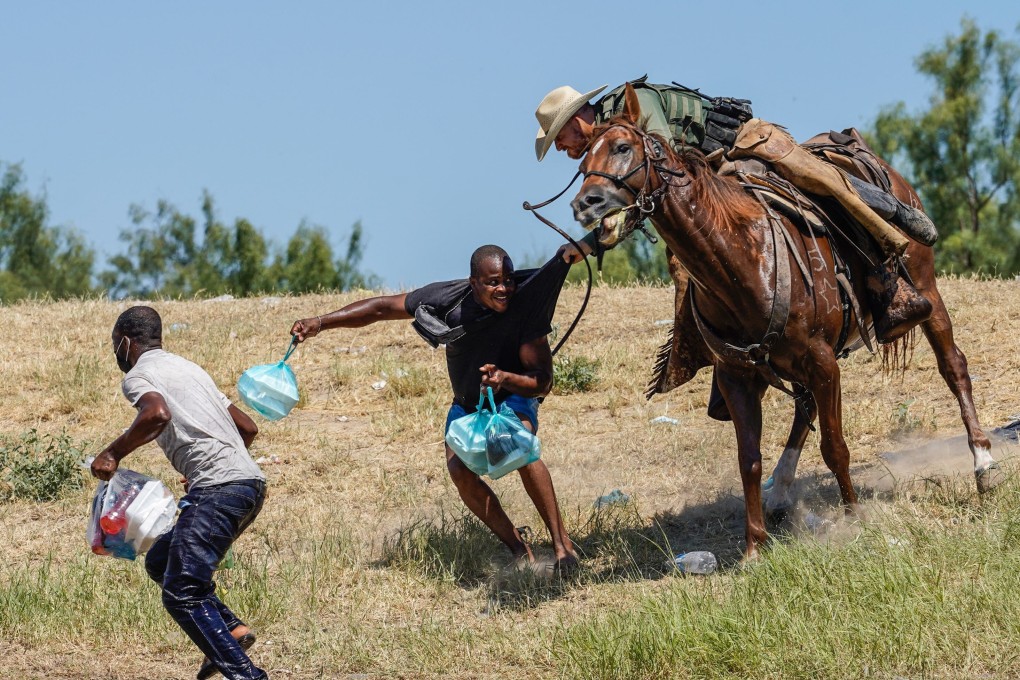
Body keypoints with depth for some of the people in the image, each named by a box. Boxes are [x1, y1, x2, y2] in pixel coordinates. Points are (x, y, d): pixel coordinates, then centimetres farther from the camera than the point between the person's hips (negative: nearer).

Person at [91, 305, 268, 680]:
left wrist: (113, 454, -10)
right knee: (161, 561, 20)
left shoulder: (138, 375, 2)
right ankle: (231, 628, 3)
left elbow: (157, 413, -22)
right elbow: (248, 427, 29)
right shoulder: (188, 368, 28)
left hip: (218, 489, -9)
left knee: (182, 593, -12)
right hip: (249, 482, 9)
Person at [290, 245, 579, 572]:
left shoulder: (525, 307, -29)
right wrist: (321, 322, -22)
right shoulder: (448, 299, -25)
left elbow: (542, 382, -27)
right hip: (467, 404, 3)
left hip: (513, 397, -3)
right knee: (459, 468, -24)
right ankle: (519, 550, -12)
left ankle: (562, 544, -27)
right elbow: (382, 307, -15)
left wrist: (506, 378, -48)